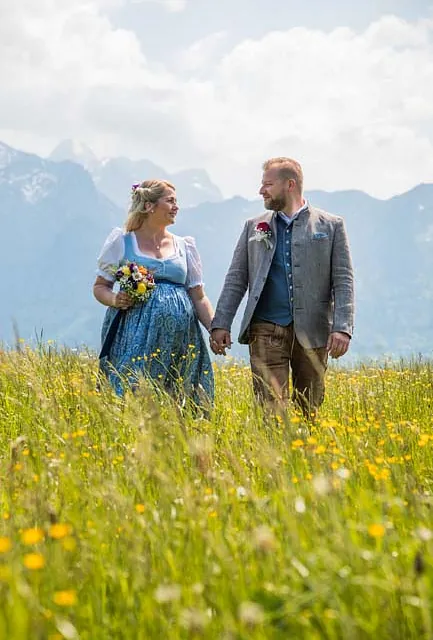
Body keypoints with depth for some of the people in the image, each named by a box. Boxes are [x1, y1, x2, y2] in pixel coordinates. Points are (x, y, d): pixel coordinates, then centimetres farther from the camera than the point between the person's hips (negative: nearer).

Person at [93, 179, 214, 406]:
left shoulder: (185, 246, 15)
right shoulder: (121, 241, 6)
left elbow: (199, 297, 14)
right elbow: (100, 287, 9)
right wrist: (114, 299, -13)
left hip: (179, 337, 3)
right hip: (135, 336, -3)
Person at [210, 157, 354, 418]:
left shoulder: (331, 225, 6)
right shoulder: (254, 226, 13)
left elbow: (343, 280, 1)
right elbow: (236, 279, 12)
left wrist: (342, 328, -11)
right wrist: (221, 324, 2)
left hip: (312, 331, -1)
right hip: (266, 331, 1)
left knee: (308, 412, 6)